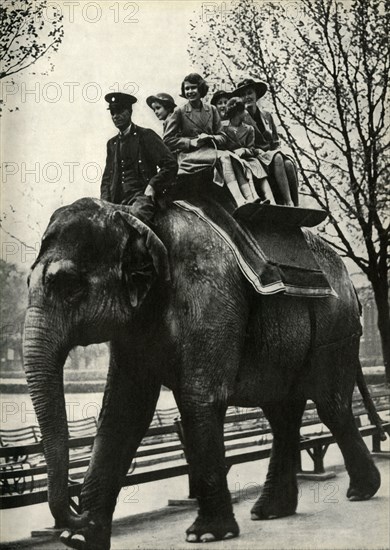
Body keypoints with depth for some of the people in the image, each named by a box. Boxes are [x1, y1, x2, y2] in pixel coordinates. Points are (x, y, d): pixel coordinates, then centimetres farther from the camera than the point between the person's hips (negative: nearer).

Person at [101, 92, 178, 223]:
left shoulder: (146, 136, 4)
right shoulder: (112, 143, 22)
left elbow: (170, 164, -3)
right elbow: (107, 177, 25)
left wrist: (152, 186, -12)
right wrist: (105, 202, 8)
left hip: (142, 195, -6)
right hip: (117, 200, 6)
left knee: (138, 212, -38)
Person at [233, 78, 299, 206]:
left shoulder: (266, 116, 19)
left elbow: (276, 141, 21)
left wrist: (276, 151, 0)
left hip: (272, 152, 4)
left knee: (289, 163, -29)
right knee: (277, 159, -35)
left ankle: (296, 205, -37)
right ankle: (289, 203, -45)